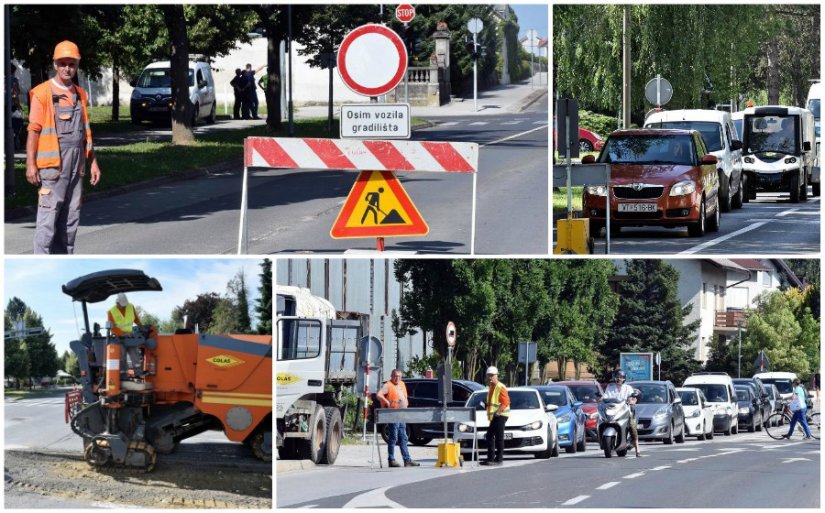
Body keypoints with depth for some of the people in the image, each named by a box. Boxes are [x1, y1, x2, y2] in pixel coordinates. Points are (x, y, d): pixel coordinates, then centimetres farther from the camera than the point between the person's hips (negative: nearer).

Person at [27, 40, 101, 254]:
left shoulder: (79, 94, 15)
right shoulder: (42, 93, -5)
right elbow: (34, 130, -8)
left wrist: (93, 162, 15)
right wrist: (31, 164, -14)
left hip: (76, 165, 7)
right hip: (53, 164, -7)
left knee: (70, 218, 8)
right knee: (48, 214, -10)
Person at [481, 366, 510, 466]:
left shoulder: (500, 388, -14)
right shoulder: (491, 387, 16)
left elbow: (506, 402, -20)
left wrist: (497, 412, -25)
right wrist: (489, 413, 15)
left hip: (501, 416, -10)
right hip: (494, 416, 10)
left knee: (499, 438, -7)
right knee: (489, 436, 12)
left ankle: (498, 459, -5)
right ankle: (490, 458, 18)